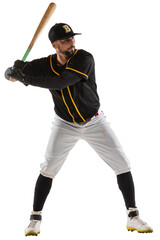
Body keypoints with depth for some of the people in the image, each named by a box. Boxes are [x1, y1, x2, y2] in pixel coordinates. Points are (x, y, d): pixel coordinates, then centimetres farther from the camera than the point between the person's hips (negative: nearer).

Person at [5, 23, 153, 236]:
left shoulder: (84, 59, -23)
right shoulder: (46, 64, -12)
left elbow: (60, 82, -36)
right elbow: (11, 73, -9)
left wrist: (28, 78, -37)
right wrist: (14, 71, -33)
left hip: (94, 122, -1)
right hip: (65, 125, 2)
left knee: (123, 165, -5)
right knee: (48, 169, -5)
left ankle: (133, 218, 8)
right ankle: (35, 219, 11)